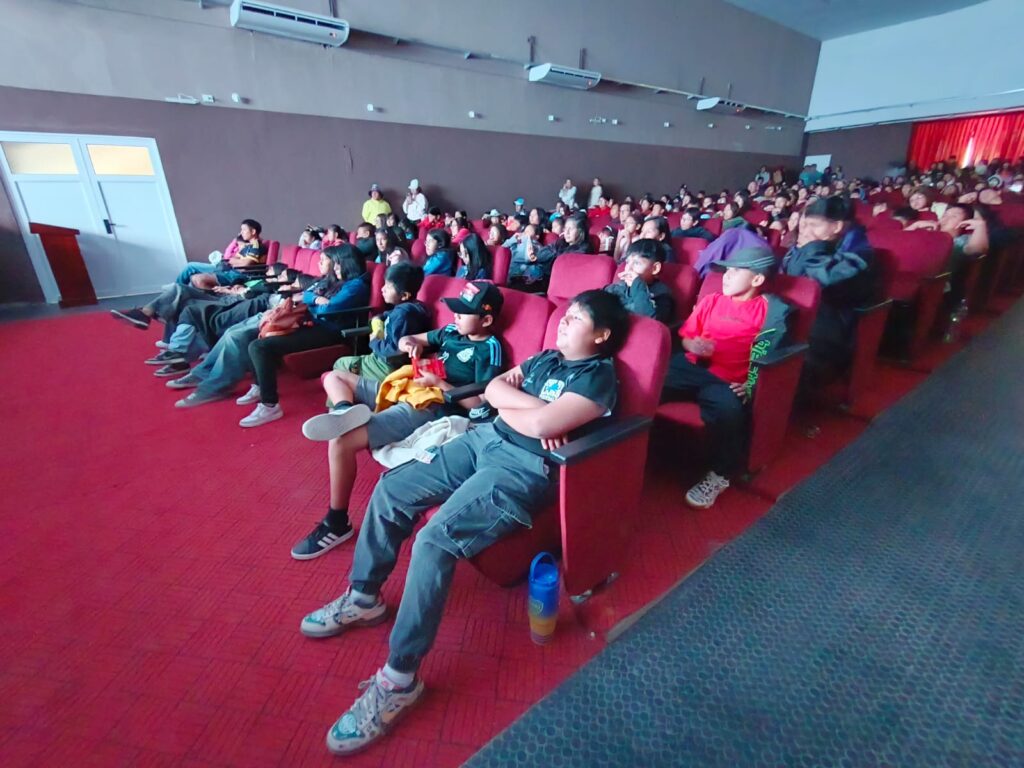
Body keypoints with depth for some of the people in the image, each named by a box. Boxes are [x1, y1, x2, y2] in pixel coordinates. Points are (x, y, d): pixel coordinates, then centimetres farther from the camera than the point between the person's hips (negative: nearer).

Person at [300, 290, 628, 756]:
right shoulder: (547, 358, 20)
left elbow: (541, 426, -22)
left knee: (435, 541, -25)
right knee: (391, 489, 2)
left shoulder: (598, 378, -7)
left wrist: (509, 403, -3)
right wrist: (535, 407, -6)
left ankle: (400, 679, -7)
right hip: (485, 439, 9)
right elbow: (493, 389, 11)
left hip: (524, 467, -9)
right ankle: (363, 598, 21)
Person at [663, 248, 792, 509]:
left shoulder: (770, 310, 8)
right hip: (691, 366, 4)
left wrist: (751, 384, -13)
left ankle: (720, 475, -11)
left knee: (728, 409, -35)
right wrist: (693, 345, -3)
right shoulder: (711, 301, 19)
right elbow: (686, 336, 20)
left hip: (726, 379, -3)